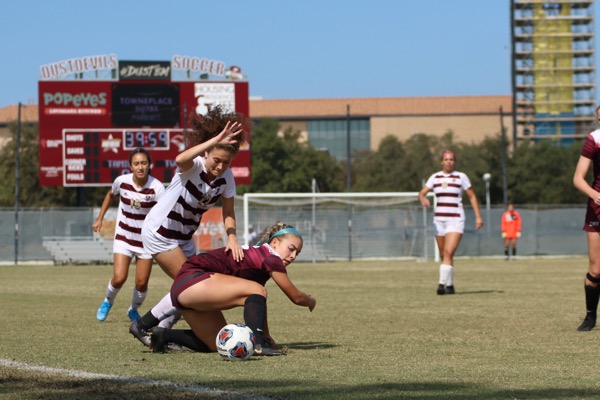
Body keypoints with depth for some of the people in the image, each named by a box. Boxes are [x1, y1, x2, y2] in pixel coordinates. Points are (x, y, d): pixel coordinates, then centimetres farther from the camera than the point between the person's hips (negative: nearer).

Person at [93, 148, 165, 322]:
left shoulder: (156, 187, -21)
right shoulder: (121, 181, -12)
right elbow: (110, 195, 11)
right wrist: (99, 219, 12)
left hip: (146, 239, -1)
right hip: (124, 237, 1)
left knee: (142, 283, 0)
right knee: (119, 278, -14)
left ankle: (134, 310, 32)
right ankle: (108, 302, 20)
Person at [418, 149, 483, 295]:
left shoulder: (461, 177, 1)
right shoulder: (435, 177, 8)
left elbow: (472, 196, 7)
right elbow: (422, 193, 3)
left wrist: (478, 216, 2)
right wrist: (423, 199, -21)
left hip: (455, 220, -4)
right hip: (439, 220, 4)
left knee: (449, 252, -19)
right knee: (444, 255, 8)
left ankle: (443, 283, -24)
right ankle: (450, 285, 20)